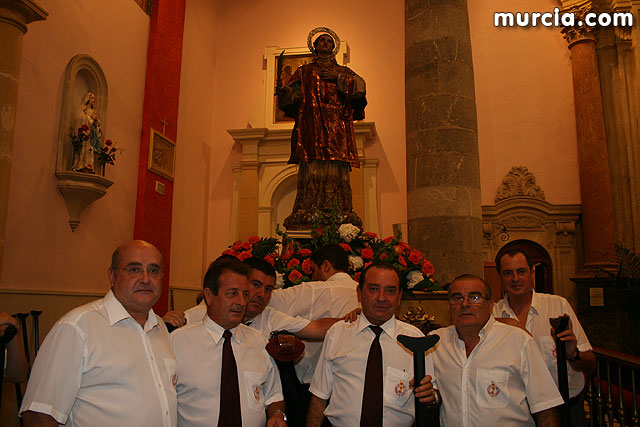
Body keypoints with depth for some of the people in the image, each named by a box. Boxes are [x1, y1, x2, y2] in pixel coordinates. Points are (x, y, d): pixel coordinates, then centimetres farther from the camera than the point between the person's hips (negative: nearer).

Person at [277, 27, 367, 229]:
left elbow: (359, 85, 6)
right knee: (312, 166, -13)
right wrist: (283, 91, -12)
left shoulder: (344, 72, 25)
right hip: (311, 125, -1)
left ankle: (340, 212, -11)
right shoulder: (304, 71, 22)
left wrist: (338, 77, -3)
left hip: (337, 127, 1)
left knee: (337, 168, -9)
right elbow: (290, 93, 9)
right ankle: (308, 212, -16)